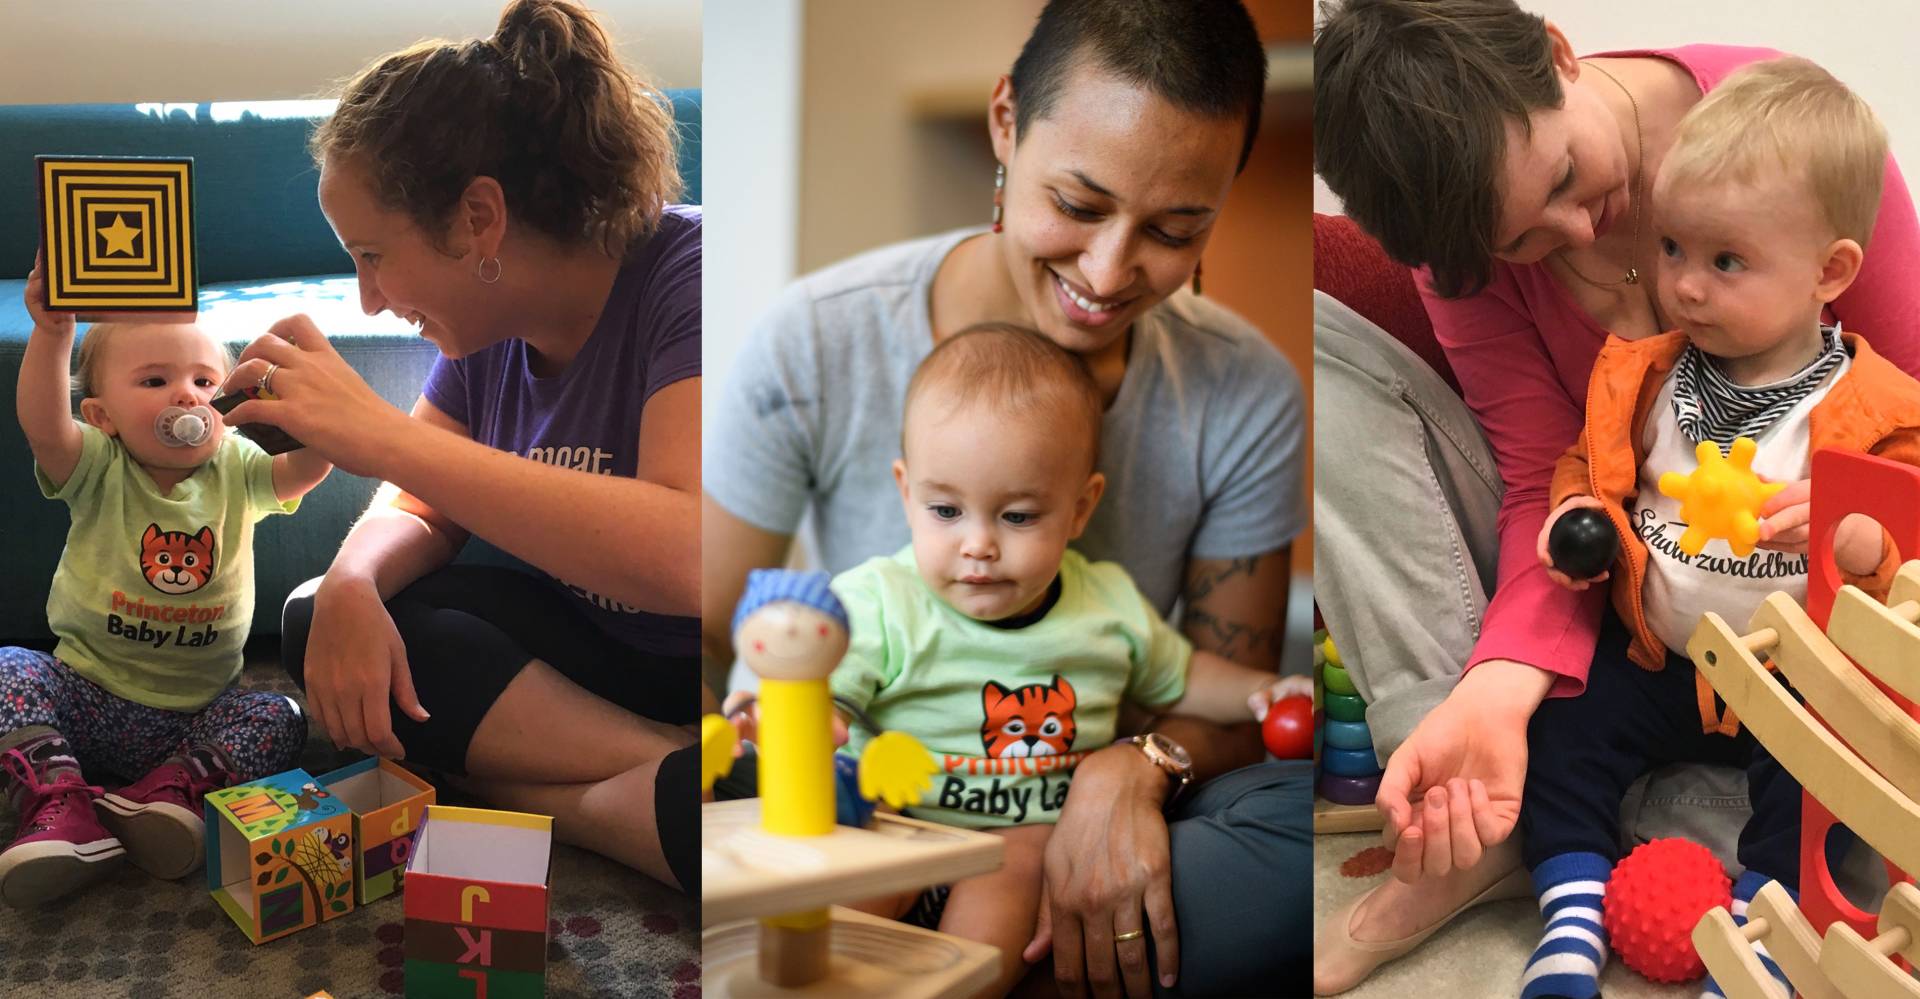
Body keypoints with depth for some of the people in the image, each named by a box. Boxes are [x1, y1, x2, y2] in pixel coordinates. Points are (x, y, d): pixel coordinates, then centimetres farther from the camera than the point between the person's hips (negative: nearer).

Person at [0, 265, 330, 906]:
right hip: (84, 696, -1)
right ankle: (57, 802, -31)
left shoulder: (234, 473, -1)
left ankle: (175, 786, -28)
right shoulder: (101, 473, -6)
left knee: (281, 721, -20)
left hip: (196, 713, 1)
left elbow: (309, 465, -20)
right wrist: (52, 335, -45)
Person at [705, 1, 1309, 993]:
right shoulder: (811, 349, -15)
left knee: (1318, 816, -31)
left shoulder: (1248, 398, -10)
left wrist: (1130, 771, -24)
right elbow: (708, 634, -8)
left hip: (1090, 821, 2)